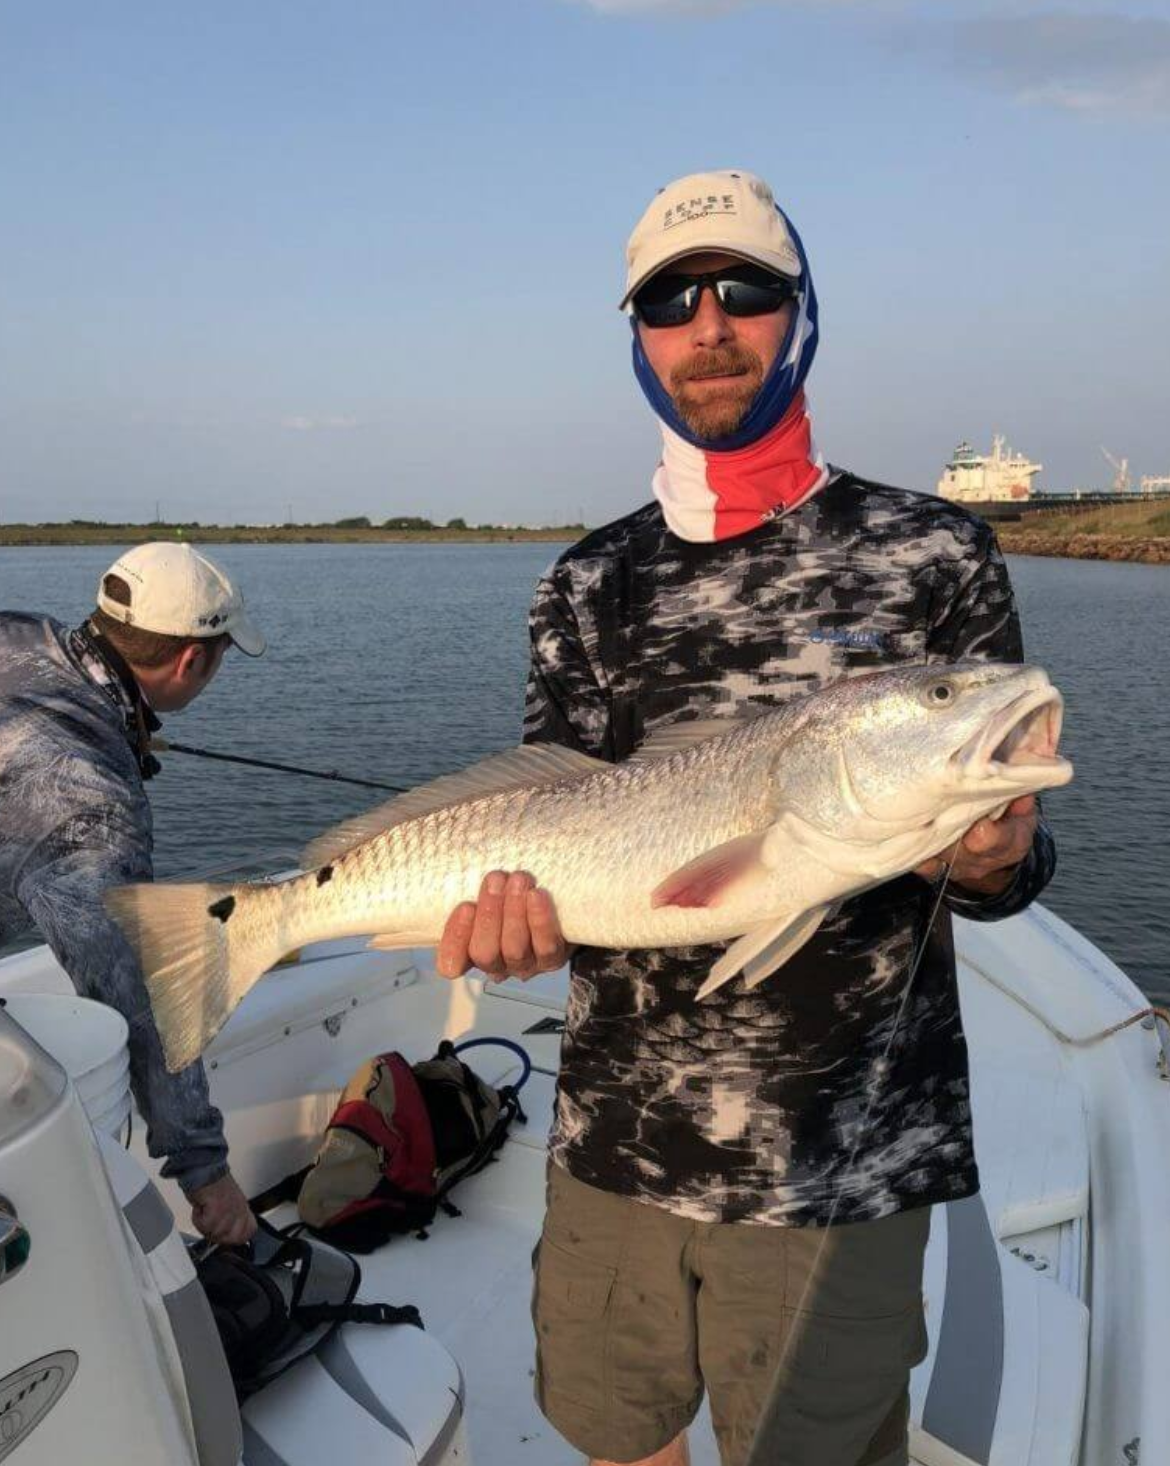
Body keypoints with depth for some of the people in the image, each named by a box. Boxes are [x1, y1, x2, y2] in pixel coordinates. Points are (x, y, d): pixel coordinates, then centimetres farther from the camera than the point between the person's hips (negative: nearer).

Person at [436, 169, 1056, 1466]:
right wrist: (519, 898, -19)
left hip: (841, 1166, -3)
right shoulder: (589, 585, 3)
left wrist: (991, 864, -23)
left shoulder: (929, 555, -5)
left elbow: (999, 843, -1)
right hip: (614, 1140, 4)